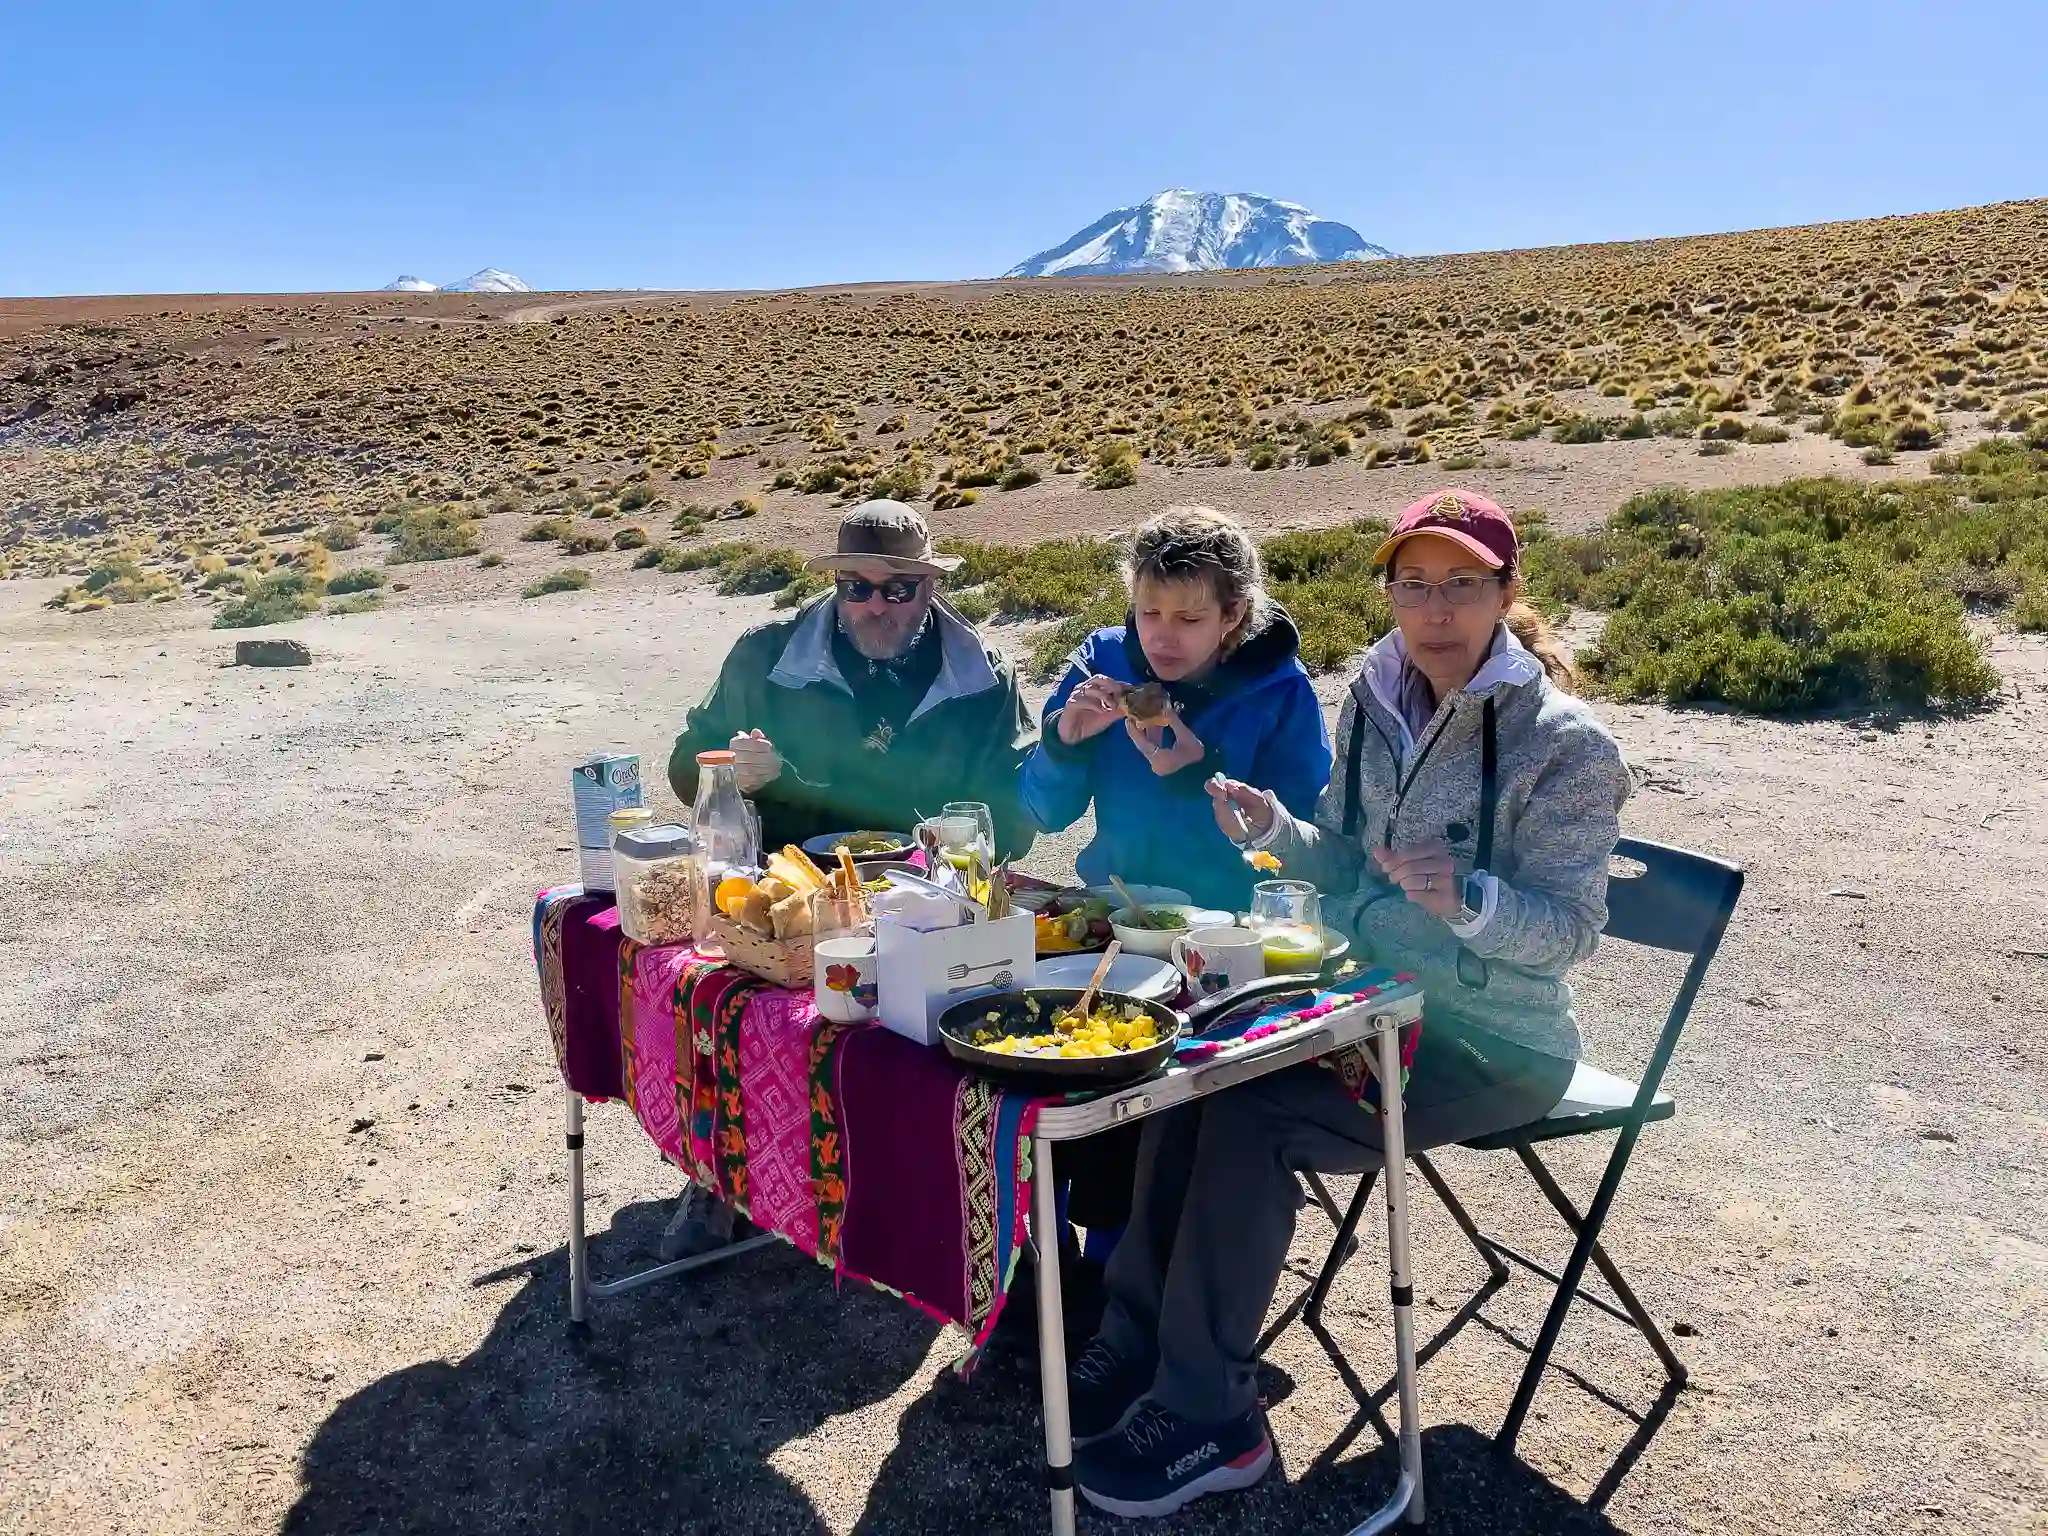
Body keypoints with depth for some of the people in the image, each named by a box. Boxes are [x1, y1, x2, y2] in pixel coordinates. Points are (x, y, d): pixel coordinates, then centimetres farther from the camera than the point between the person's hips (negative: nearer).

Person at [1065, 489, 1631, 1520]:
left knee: (1250, 1115, -22)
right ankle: (1140, 1341, 1)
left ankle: (1205, 1416, -8)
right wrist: (1275, 829, -9)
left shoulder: (1564, 743, -16)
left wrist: (1467, 899, -36)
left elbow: (1571, 928, -17)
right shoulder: (1377, 702, 3)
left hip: (1491, 1045, -6)